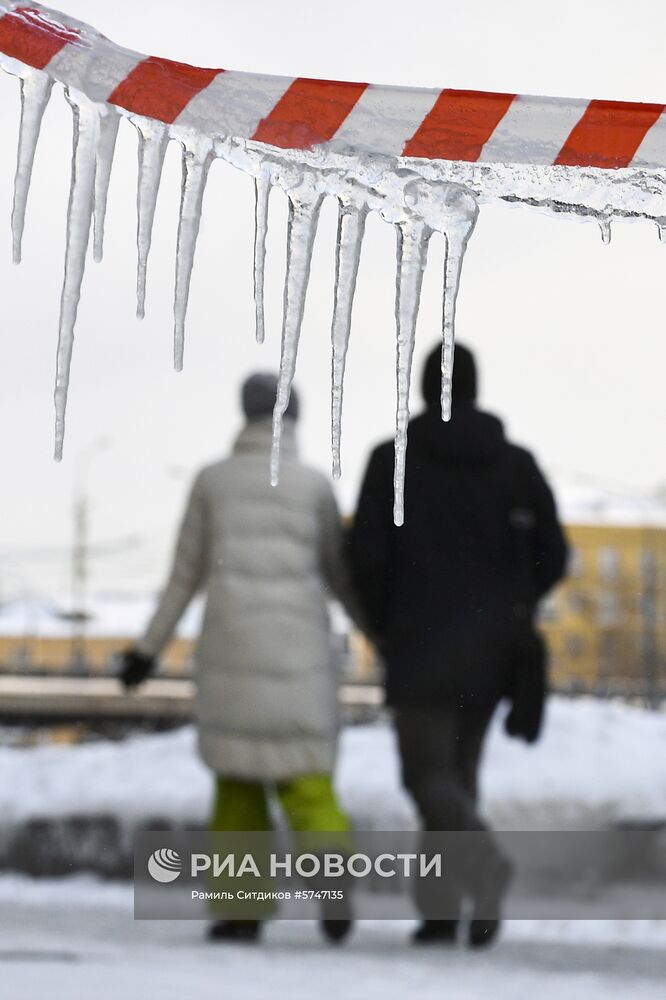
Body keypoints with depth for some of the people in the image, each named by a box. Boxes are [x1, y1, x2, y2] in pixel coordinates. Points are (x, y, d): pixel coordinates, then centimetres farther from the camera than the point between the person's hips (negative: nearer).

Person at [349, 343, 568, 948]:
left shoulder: (391, 460, -4)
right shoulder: (516, 462, 2)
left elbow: (365, 554, -7)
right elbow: (553, 555, 0)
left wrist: (383, 626, 9)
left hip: (422, 642, -3)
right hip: (492, 646, 3)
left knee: (428, 774, -2)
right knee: (458, 767, 15)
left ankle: (484, 859, -31)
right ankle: (442, 909, 10)